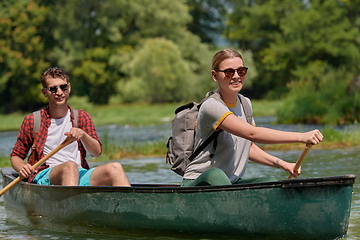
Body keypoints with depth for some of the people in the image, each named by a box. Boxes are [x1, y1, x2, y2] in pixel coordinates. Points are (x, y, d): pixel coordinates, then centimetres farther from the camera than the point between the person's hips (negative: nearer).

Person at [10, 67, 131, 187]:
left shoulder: (82, 117, 16)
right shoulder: (32, 121, 8)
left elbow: (97, 152, 7)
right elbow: (15, 156, 13)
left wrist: (82, 135, -13)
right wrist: (22, 168, -11)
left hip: (79, 175, 3)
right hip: (45, 176, -3)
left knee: (115, 168, -24)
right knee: (70, 166, -38)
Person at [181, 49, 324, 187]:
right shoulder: (211, 106, -18)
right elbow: (252, 133, -30)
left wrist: (281, 164, 4)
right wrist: (301, 137, -35)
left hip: (231, 184, 8)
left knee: (271, 182, -17)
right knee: (215, 175, -39)